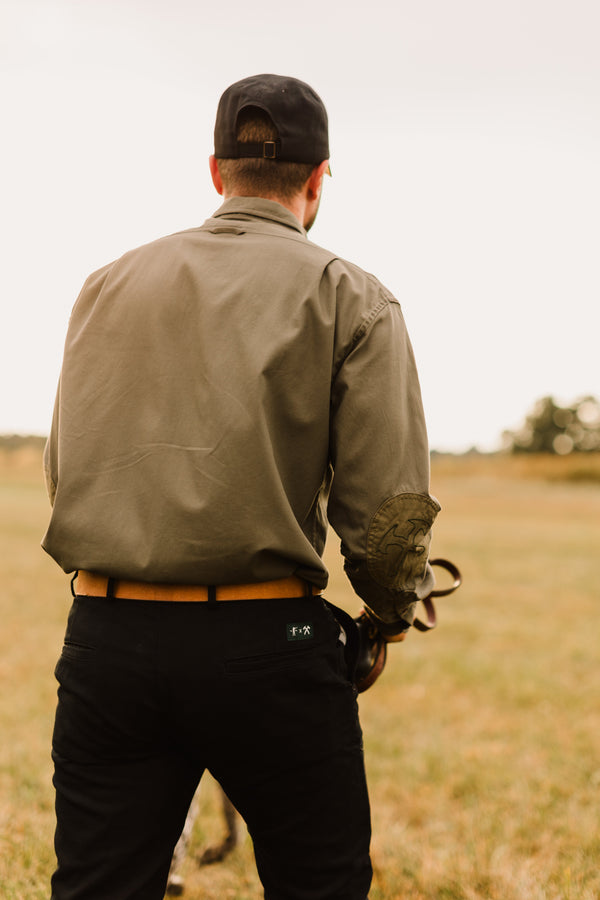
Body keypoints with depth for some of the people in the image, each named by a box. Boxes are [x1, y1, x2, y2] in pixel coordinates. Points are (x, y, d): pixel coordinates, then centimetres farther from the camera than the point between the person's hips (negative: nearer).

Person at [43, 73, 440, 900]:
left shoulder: (107, 285, 11)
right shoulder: (349, 298, -1)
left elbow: (62, 471, 14)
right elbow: (390, 510, -9)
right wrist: (394, 610, 10)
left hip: (105, 638, 4)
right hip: (268, 643, -3)